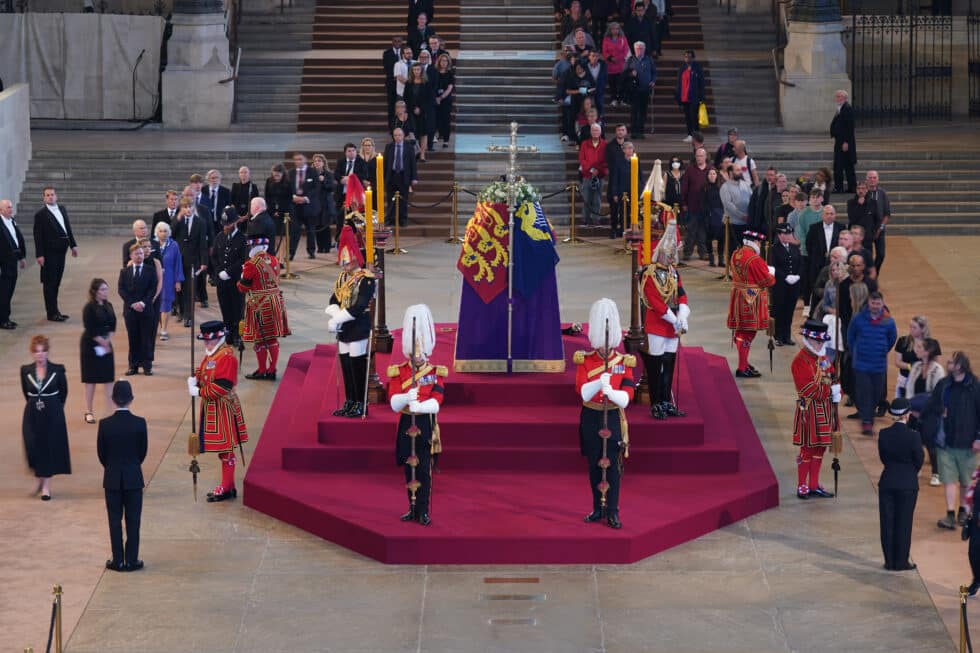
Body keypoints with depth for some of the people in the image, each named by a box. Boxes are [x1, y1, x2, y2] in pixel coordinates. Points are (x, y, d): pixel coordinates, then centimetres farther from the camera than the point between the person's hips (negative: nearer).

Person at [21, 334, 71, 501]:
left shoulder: (57, 370, -8)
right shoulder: (25, 370, -3)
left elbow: (63, 392, 5)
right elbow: (26, 392, 11)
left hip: (53, 414, -1)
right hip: (33, 415, 1)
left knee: (51, 447, 3)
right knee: (33, 448, -4)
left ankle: (46, 486, 13)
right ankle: (40, 480, 22)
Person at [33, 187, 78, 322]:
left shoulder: (62, 209, 11)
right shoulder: (41, 215, -9)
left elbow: (68, 228, 16)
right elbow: (38, 236, -12)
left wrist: (73, 245, 11)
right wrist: (40, 255, -17)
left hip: (61, 250, 7)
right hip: (49, 252, -7)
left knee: (56, 282, 14)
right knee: (49, 283, -1)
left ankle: (54, 310, 23)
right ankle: (52, 313, 2)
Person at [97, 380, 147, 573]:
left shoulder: (105, 424, -11)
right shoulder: (139, 423, -11)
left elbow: (101, 453, -2)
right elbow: (143, 451, -1)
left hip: (112, 479, 0)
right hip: (134, 477, 0)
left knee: (115, 520, 9)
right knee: (133, 521, 7)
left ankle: (118, 560, 12)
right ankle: (132, 560, 10)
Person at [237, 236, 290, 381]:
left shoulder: (251, 264, -16)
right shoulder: (274, 261, 3)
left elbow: (243, 287, -8)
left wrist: (240, 281, 12)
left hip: (258, 305, -6)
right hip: (275, 302, 6)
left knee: (260, 339, 5)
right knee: (273, 338, 10)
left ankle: (262, 371, 12)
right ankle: (272, 370, 16)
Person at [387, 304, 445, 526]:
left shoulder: (436, 373, -1)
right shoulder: (397, 372, 2)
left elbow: (436, 403, -13)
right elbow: (394, 403, -8)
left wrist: (418, 406, -31)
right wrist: (407, 398, -29)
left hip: (426, 426, -2)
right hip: (406, 425, 2)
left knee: (424, 470, -6)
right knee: (409, 468, 8)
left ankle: (423, 511, -1)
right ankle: (413, 509, 18)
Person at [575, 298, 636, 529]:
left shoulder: (624, 362, -2)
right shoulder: (584, 361, -2)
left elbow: (626, 397, -11)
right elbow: (582, 391, -16)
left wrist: (610, 391, -31)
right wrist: (600, 383, -34)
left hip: (614, 418, -1)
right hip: (591, 418, 1)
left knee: (612, 466, -2)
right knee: (594, 465, 8)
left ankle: (612, 511, 4)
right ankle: (598, 508, 20)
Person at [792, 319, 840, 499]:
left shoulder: (823, 358, 11)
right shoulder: (800, 361, -15)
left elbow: (834, 378, 16)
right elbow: (808, 390, -21)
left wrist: (836, 393, -5)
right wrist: (830, 390, -16)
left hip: (825, 409, 8)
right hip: (809, 410, -8)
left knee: (820, 448, 12)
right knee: (807, 449, -1)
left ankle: (814, 486, 20)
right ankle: (802, 488, 8)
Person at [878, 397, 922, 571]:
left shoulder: (884, 434, -7)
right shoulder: (913, 436, -15)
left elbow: (882, 457, 3)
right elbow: (919, 460, -4)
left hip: (887, 483, 2)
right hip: (908, 484, -2)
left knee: (887, 522, 10)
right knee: (904, 523, 7)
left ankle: (890, 561, 14)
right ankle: (901, 561, 11)